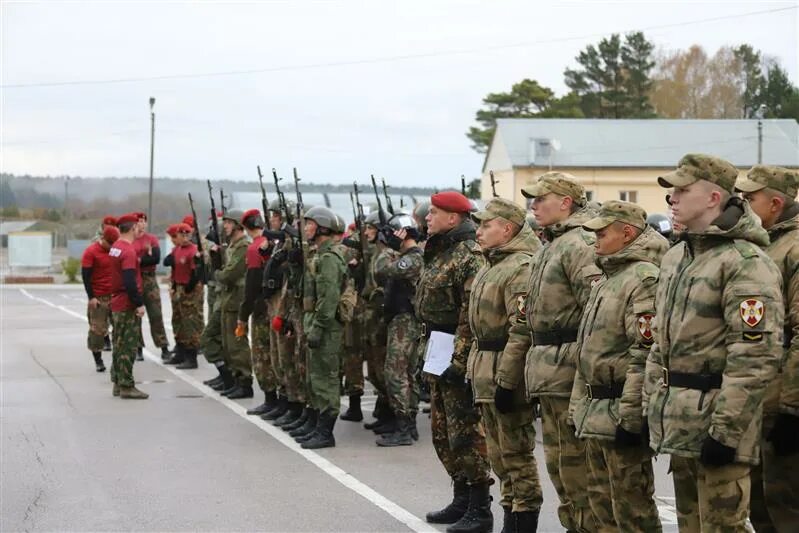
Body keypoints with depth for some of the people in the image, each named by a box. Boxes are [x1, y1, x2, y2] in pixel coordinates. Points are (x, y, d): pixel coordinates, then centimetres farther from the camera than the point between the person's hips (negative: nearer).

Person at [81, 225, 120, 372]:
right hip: (98, 298, -5)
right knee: (97, 329, -2)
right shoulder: (91, 252, -9)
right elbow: (85, 275, -9)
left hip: (116, 296, 5)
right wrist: (91, 297, -13)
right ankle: (98, 361, 7)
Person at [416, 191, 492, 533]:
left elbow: (472, 315, -22)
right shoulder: (438, 254, 15)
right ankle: (461, 500, 25)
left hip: (457, 355, -10)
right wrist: (426, 348, 18)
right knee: (443, 431, 15)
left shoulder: (470, 256, -17)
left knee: (466, 433, -6)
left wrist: (458, 360, -23)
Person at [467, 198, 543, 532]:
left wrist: (506, 380, -25)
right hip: (486, 374, 10)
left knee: (516, 454, -4)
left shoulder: (521, 268, -16)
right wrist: (474, 371, 20)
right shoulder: (490, 267, 16)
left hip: (507, 371, -10)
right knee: (499, 455, 16)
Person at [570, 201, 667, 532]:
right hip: (596, 414, 10)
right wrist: (578, 407, 21)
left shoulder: (645, 279, -16)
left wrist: (629, 417, -24)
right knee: (602, 503, 16)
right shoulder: (606, 279, 17)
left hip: (620, 414, -10)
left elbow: (646, 355, -23)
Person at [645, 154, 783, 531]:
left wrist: (726, 430, -23)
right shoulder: (674, 257, 14)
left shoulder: (745, 262, -15)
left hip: (716, 419, -9)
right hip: (678, 421, 9)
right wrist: (652, 404, 17)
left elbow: (756, 355, -21)